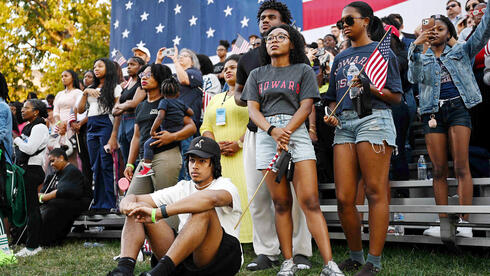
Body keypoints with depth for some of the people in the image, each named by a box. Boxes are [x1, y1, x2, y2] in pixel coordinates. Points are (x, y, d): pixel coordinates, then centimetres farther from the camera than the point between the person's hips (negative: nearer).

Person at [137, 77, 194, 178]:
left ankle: (147, 168, -15)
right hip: (179, 133, 8)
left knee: (148, 144, -8)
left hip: (168, 132, -8)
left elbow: (160, 117, -17)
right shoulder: (181, 103, 15)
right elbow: (191, 113, 27)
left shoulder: (164, 101, -3)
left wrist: (152, 130, -14)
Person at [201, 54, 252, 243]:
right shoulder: (215, 99, 26)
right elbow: (205, 127, 18)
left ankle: (248, 237, -17)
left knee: (243, 191, -16)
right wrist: (215, 144, -2)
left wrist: (239, 144, -17)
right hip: (219, 157, 6)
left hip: (243, 155, -5)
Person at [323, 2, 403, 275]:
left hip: (373, 119, -5)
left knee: (376, 193, -6)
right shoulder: (341, 57, 23)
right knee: (344, 198, 0)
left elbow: (396, 96, 1)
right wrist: (331, 114, 7)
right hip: (344, 123, 6)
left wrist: (369, 87, -14)